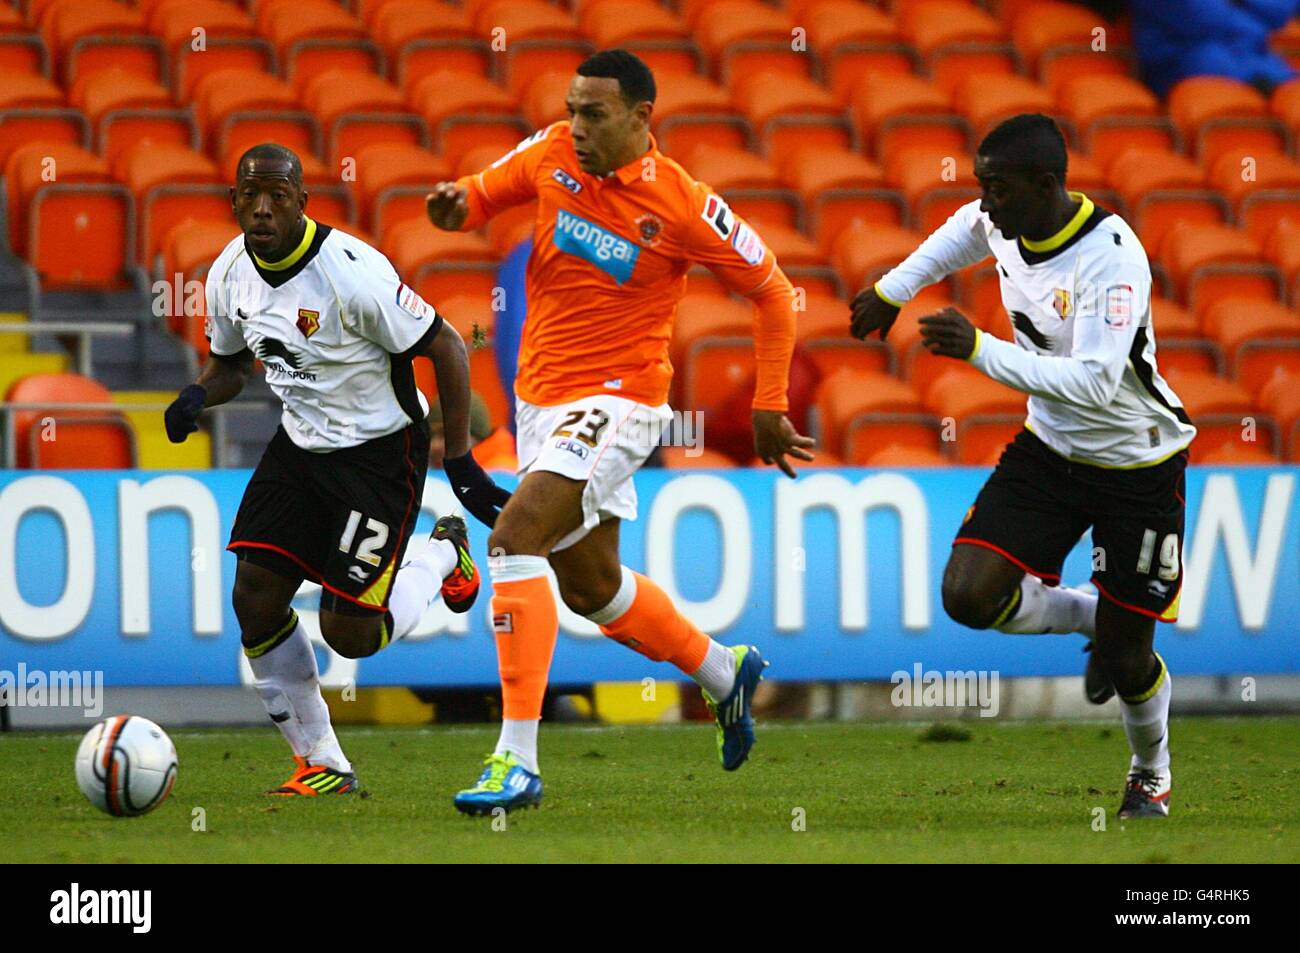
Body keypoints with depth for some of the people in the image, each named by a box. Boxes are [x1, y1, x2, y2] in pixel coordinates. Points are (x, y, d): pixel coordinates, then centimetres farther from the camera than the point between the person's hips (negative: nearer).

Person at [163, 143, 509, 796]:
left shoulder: (350, 271, -26)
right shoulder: (230, 274, -4)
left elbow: (444, 346, -18)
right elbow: (232, 362, 15)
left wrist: (460, 462, -19)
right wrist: (198, 396, -10)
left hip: (378, 452, -6)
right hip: (300, 445, 6)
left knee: (350, 635, -9)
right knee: (255, 600, -8)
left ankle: (444, 556, 23)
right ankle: (321, 765, 6)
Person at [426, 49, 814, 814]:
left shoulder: (681, 206, -15)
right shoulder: (553, 155, -2)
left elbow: (771, 290, -4)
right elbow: (485, 194, 14)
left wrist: (770, 405, -4)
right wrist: (457, 203, -11)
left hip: (616, 401, -7)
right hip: (541, 397, 7)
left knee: (515, 540, -25)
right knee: (591, 586, 19)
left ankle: (518, 760, -25)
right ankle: (724, 672, 45)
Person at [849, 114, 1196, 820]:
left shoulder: (1110, 256, -30)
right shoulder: (1004, 223, -8)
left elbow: (1094, 383, -38)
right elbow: (966, 229, 20)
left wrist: (979, 351, -40)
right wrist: (893, 288, 22)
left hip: (1137, 466, -6)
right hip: (1050, 447, 6)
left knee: (1126, 656, 1)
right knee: (969, 595, -13)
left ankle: (1151, 774, 34)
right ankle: (1094, 619, 17)